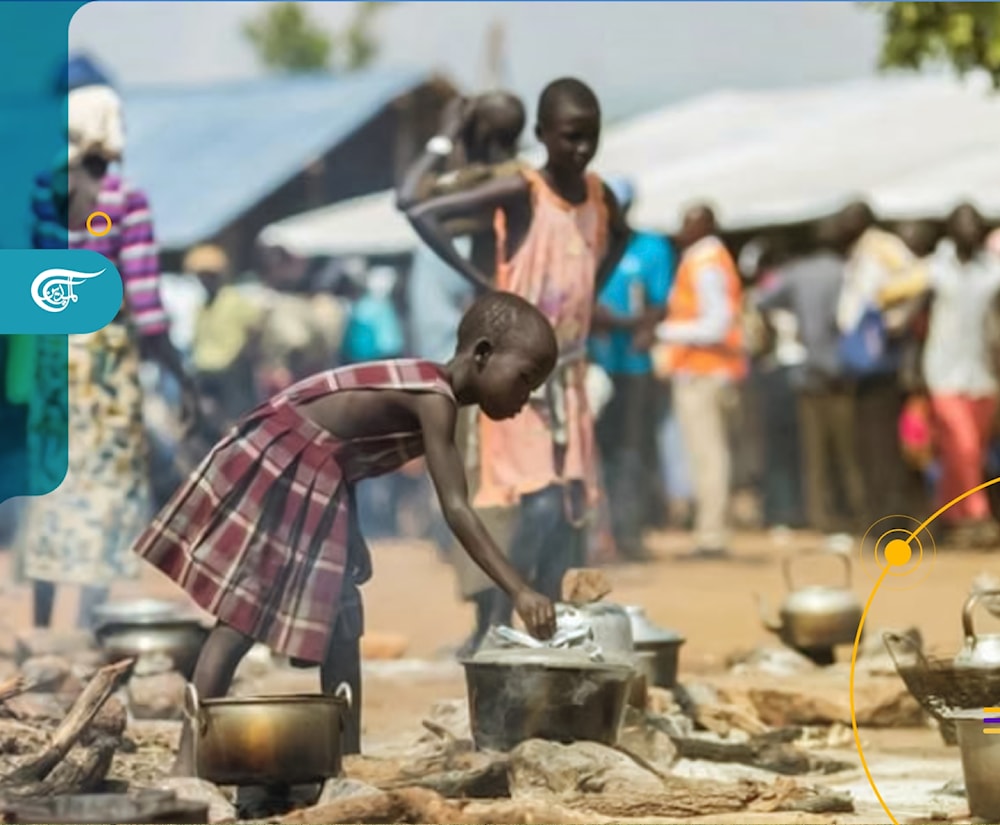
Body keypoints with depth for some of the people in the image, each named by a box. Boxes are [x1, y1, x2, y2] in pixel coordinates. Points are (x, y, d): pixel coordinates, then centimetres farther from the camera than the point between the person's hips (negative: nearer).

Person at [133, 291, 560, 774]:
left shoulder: (427, 393, 7)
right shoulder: (435, 400, -21)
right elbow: (456, 512, -26)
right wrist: (519, 593, -30)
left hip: (312, 481, 10)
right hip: (274, 467, -10)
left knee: (341, 623, 7)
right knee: (241, 620, -9)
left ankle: (347, 762, 10)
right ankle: (187, 764, -8)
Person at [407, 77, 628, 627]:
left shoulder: (598, 194, 4)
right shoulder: (521, 193, -15)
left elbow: (619, 238, 28)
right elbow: (424, 214, -23)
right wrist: (483, 284, -22)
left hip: (568, 374, 7)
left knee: (571, 513, 6)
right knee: (541, 506, -17)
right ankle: (500, 632, -8)